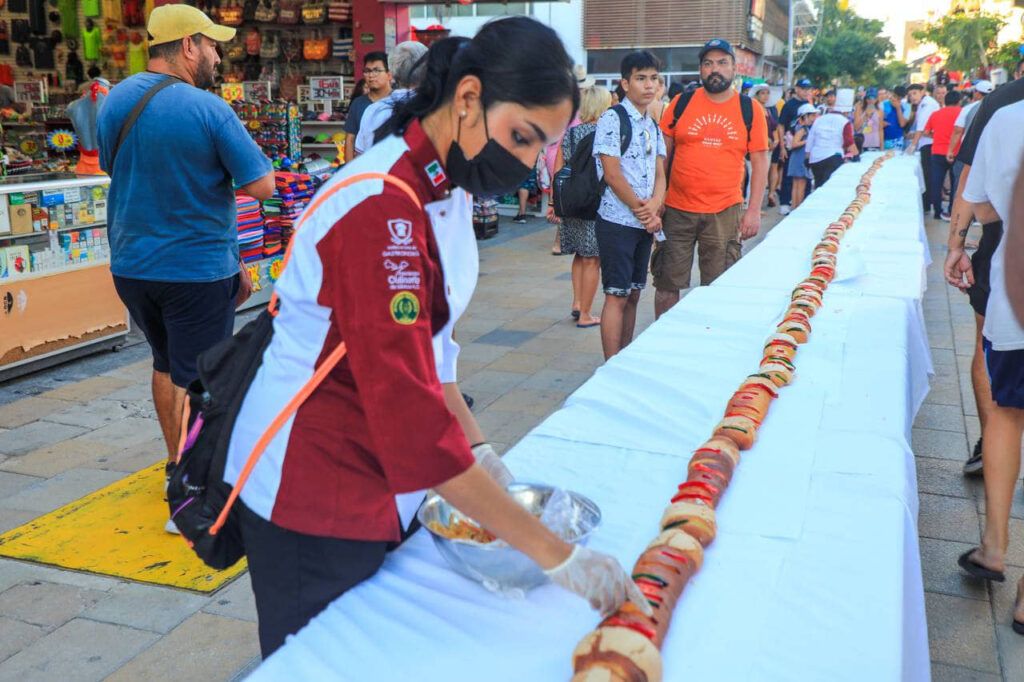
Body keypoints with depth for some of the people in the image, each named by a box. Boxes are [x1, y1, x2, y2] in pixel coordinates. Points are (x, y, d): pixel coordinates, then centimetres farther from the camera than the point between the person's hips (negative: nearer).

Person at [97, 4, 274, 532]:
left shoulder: (115, 101, 3)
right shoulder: (209, 110, -16)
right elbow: (262, 186, -16)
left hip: (131, 265, 6)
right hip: (198, 269, -6)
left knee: (166, 362, 23)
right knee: (195, 379, 1)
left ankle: (178, 464, 38)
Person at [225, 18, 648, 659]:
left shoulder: (446, 188, 2)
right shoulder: (382, 205, -28)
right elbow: (410, 412, -33)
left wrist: (478, 452, 2)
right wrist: (556, 555, -30)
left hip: (375, 480, 8)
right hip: (311, 504, -8)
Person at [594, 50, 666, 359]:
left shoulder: (653, 125, 15)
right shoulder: (613, 119, -9)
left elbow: (659, 173, 10)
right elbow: (612, 174, -15)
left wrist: (653, 208, -9)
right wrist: (642, 209, -10)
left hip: (644, 224, 7)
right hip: (617, 221, -7)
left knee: (633, 295, 12)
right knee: (617, 296, -5)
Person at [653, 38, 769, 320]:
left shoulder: (751, 109, 2)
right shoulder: (681, 103, 2)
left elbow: (760, 161, 4)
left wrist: (754, 210, -3)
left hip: (725, 212, 0)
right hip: (677, 209, 1)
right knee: (667, 284, 6)